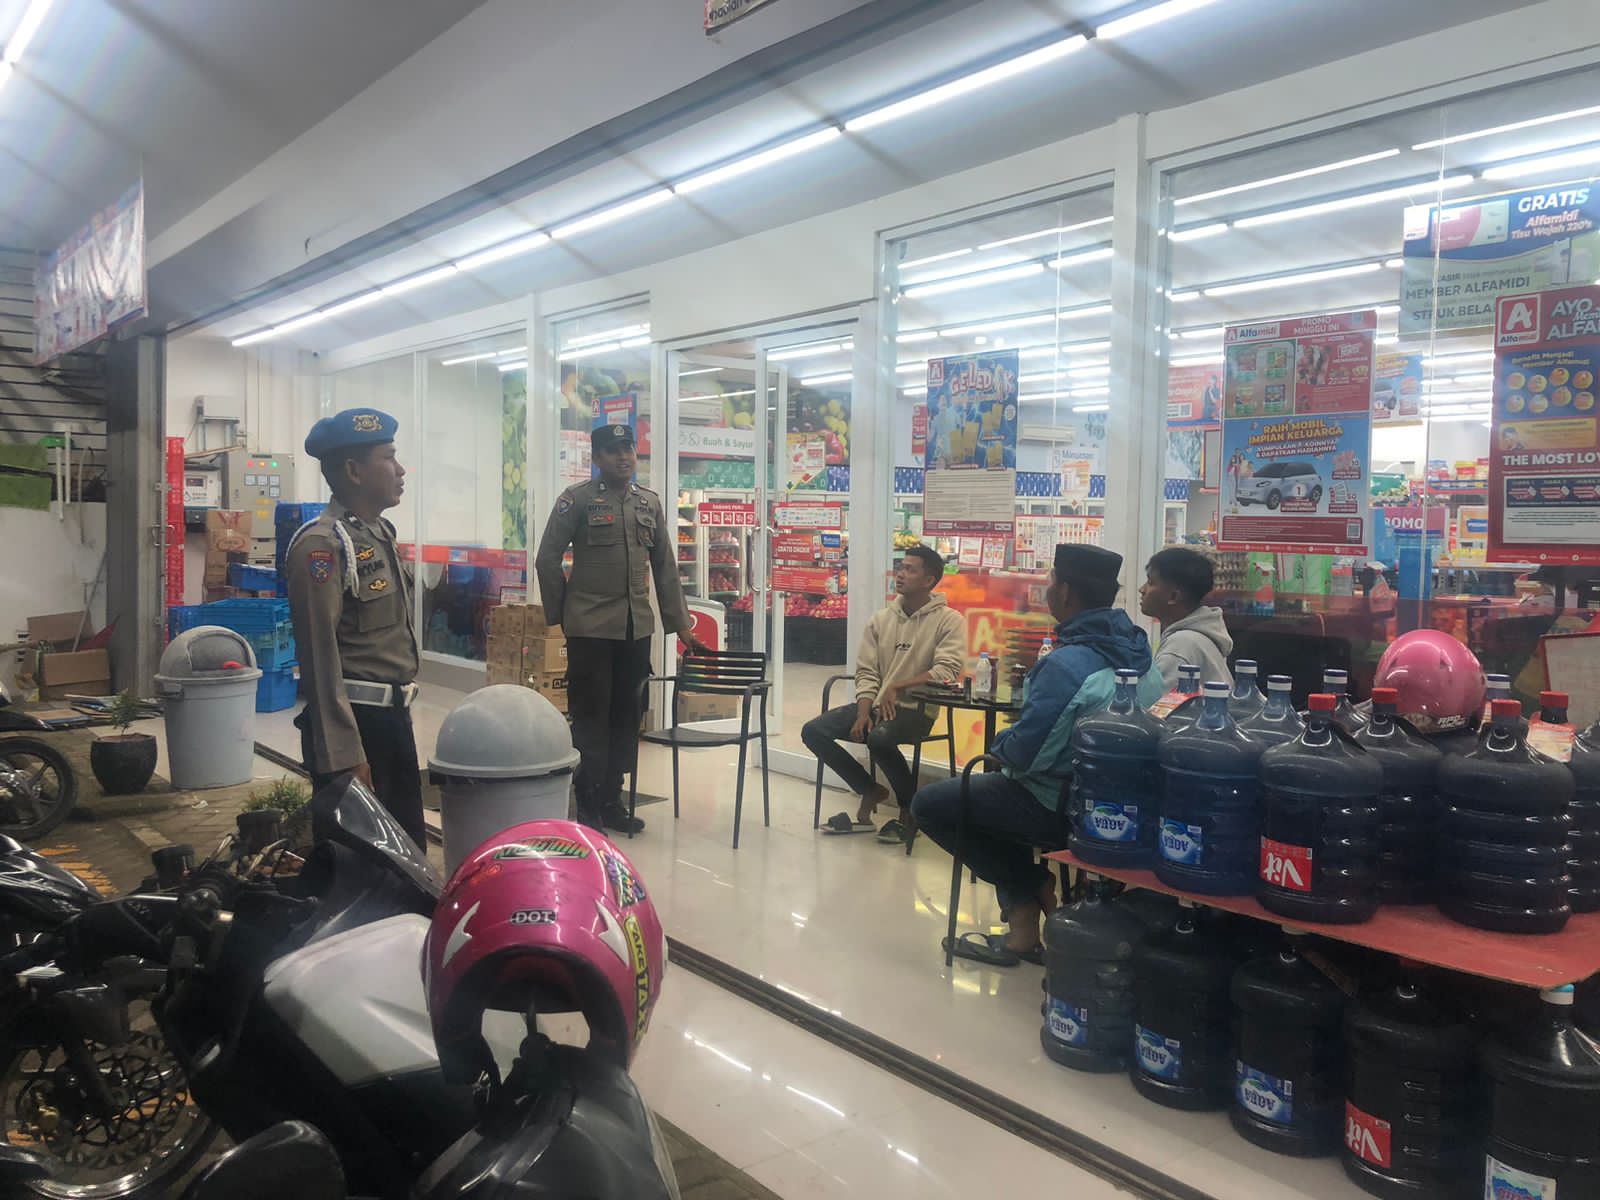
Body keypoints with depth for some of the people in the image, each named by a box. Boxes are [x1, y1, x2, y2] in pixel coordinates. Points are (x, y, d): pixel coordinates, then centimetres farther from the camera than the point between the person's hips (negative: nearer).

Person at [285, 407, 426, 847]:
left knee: (410, 848, 17)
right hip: (354, 721, -9)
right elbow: (319, 656, -21)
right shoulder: (322, 546, -16)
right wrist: (343, 756, -23)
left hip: (393, 715, 9)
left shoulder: (381, 533, 13)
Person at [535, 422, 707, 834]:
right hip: (590, 629, -5)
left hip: (637, 629, 5)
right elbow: (547, 559, -2)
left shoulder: (650, 503, 12)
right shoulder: (578, 499, -3)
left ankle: (611, 800, 22)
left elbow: (665, 567, 15)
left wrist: (680, 624, 13)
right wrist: (561, 614, -2)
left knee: (625, 716, 10)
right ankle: (587, 806, 12)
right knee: (590, 716, 2)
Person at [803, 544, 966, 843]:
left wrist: (896, 686, -16)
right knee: (813, 731, -11)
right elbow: (866, 672, 7)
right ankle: (870, 793, 6)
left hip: (915, 709, -6)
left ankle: (909, 809, -9)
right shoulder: (881, 618, 11)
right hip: (876, 704, 6)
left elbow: (947, 671, -17)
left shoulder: (950, 621, -5)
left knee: (879, 738, -36)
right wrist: (863, 713, -9)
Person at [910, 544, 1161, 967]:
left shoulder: (1067, 663, -25)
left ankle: (1036, 893, 10)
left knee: (929, 804, 4)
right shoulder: (1135, 648, 1)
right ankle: (1023, 931, 24)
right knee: (994, 790, 32)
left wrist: (999, 743, -3)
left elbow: (1023, 753, -24)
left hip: (1060, 806, -9)